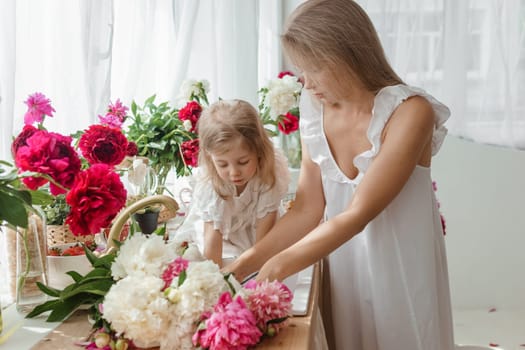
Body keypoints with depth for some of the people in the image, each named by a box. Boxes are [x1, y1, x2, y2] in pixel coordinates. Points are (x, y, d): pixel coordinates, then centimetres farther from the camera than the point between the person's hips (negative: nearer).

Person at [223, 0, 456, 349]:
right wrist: (245, 264, -11)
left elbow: (357, 215, -23)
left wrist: (275, 268, -22)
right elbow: (308, 210, -2)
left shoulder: (410, 112, -20)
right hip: (342, 268, 4)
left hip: (402, 271, -4)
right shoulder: (315, 112, -3)